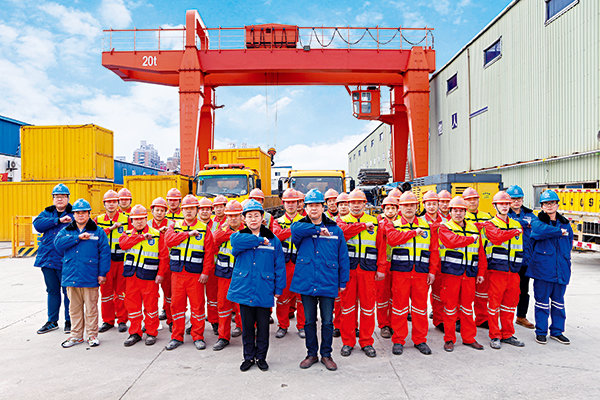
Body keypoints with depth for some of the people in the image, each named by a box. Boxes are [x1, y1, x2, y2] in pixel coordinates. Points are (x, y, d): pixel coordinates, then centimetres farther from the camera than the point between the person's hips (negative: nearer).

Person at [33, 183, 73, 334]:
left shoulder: (74, 214, -1)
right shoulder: (47, 212, 12)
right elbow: (38, 224, -7)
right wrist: (59, 220, -16)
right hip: (47, 258, 5)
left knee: (68, 291, 2)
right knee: (52, 291, 15)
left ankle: (69, 321, 17)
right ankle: (52, 321, 28)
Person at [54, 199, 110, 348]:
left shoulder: (97, 231, 2)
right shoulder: (66, 231, 12)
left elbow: (105, 253, -2)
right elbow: (58, 243, -9)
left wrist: (102, 273, -7)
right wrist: (78, 237, -15)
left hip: (90, 278, -3)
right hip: (71, 277, 3)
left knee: (91, 307, 4)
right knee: (74, 308, 13)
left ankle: (92, 335, 17)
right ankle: (76, 335, 26)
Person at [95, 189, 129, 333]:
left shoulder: (126, 219, 2)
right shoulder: (98, 220, 9)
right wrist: (110, 228, -15)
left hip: (121, 260, -2)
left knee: (121, 290, 4)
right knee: (106, 290, 8)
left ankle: (122, 320, 16)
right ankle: (108, 320, 22)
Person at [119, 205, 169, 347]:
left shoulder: (156, 234, 2)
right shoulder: (128, 234, 12)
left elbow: (164, 256, -1)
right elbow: (123, 243, -12)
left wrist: (160, 274, -8)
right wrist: (141, 236, -15)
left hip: (149, 276, -3)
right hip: (131, 276, 3)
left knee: (150, 305, 3)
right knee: (132, 304, 9)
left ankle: (151, 333, 18)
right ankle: (135, 333, 24)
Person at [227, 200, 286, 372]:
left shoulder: (273, 240, 2)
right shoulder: (239, 236, 4)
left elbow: (279, 266, 4)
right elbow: (236, 241, -23)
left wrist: (278, 288, 0)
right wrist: (260, 240, -18)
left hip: (264, 291, 0)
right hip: (244, 289, 1)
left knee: (263, 326, 10)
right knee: (247, 326, 12)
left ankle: (261, 357, 29)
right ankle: (249, 357, 30)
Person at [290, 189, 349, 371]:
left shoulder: (335, 230, 3)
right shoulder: (301, 228, 3)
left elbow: (343, 258, 5)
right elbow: (296, 229, -24)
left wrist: (343, 282, 4)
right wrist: (318, 230, -19)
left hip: (328, 283, 0)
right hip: (306, 282, 0)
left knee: (327, 321, 9)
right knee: (309, 321, 13)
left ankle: (326, 354, 28)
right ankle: (311, 354, 30)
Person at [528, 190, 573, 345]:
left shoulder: (565, 224, 13)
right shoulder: (537, 222, -2)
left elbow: (569, 243, 22)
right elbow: (540, 230, -26)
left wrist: (565, 260, 12)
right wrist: (560, 232, -16)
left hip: (561, 270, 5)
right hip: (542, 269, -4)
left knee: (558, 301, 13)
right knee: (542, 302, 3)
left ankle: (557, 331, 27)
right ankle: (541, 332, 14)